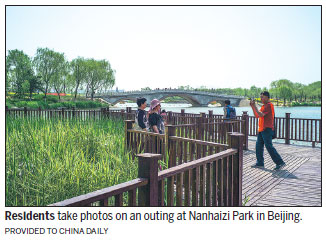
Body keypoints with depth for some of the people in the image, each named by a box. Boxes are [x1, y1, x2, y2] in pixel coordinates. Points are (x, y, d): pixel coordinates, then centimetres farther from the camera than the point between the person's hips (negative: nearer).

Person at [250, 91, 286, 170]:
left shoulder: (269, 105, -12)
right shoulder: (264, 106, 19)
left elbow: (261, 115, -21)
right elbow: (257, 115, 19)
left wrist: (255, 106, -15)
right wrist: (252, 107, 11)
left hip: (267, 129, -10)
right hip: (261, 129, 10)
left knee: (269, 146, -10)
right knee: (258, 146, 10)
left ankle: (280, 162, -4)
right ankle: (260, 163, 17)